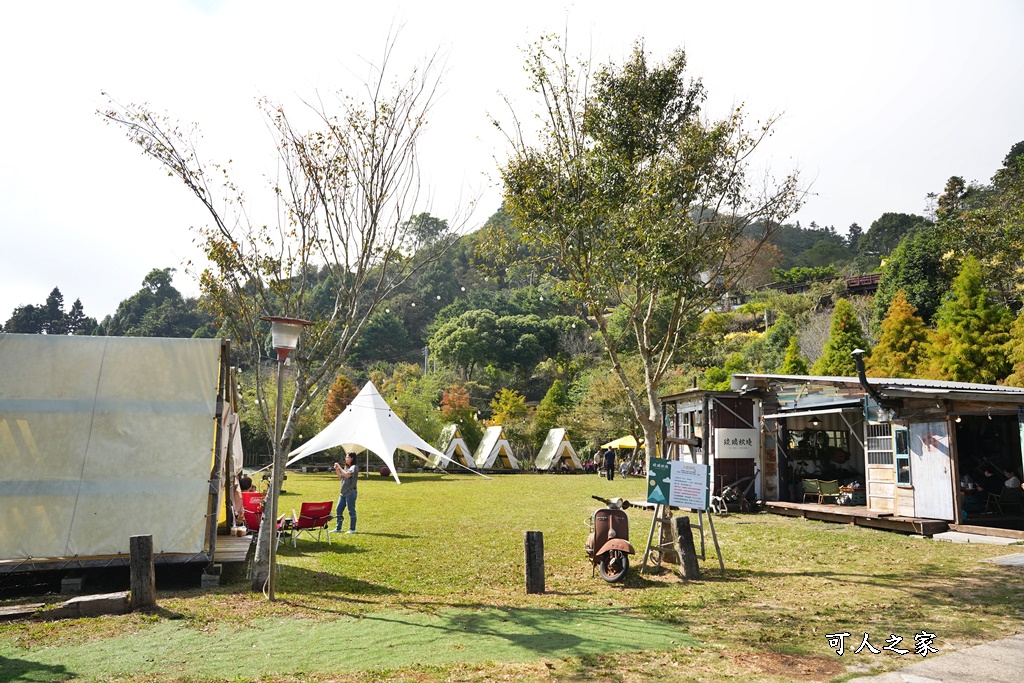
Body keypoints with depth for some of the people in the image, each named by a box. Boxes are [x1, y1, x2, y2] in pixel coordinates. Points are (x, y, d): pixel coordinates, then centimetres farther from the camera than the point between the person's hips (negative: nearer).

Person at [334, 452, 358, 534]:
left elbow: (347, 475, -23)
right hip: (343, 493, 9)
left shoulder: (354, 467, -8)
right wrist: (337, 470, 7)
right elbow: (340, 477, 21)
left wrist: (340, 467, -16)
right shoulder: (346, 467, 17)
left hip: (350, 493, -9)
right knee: (339, 510, 9)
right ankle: (338, 528, 17)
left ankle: (352, 529, 2)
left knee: (351, 511, -4)